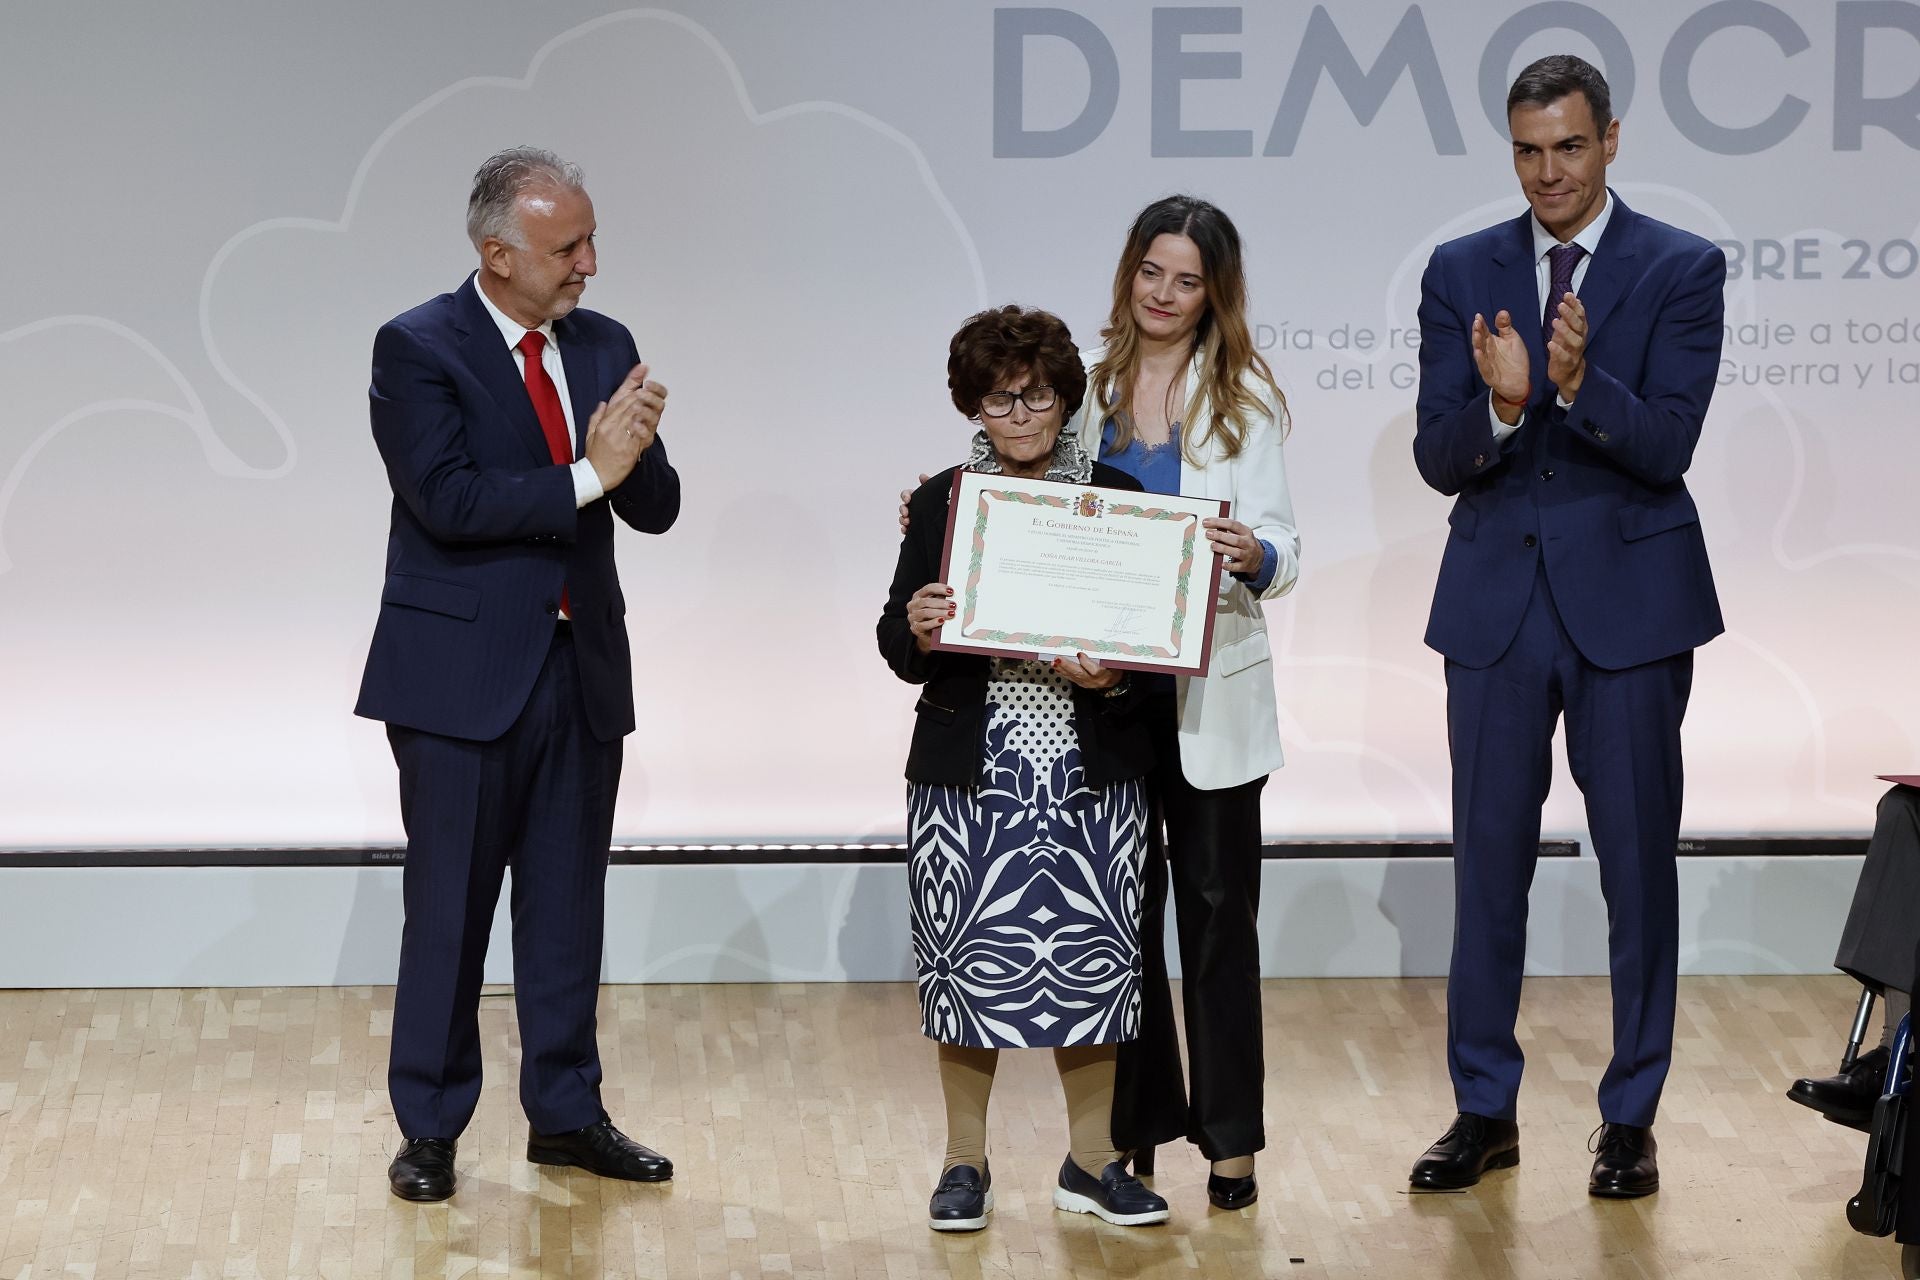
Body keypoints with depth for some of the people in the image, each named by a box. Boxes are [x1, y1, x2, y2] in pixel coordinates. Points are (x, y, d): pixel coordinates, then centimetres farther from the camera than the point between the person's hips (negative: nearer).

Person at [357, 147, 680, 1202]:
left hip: (581, 667, 5)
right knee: (449, 907, 2)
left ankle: (565, 1113, 22)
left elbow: (654, 510, 6)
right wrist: (585, 477, -21)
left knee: (569, 906, 11)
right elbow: (448, 498, -21)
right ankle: (430, 1128, 13)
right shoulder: (416, 349, -9)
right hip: (463, 670, -5)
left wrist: (635, 452, -16)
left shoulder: (604, 346, 8)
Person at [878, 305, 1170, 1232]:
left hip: (1093, 770, 1)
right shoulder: (940, 503, 4)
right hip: (970, 771, -1)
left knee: (1096, 957, 4)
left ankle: (1092, 1159, 18)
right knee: (971, 956, 2)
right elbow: (897, 643, 3)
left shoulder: (1116, 500, 6)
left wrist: (1114, 674, -16)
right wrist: (919, 634, -19)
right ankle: (965, 1163, 16)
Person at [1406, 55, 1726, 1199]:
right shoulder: (1462, 274, 4)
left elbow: (1667, 443, -13)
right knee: (1489, 861, 8)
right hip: (1498, 599, 3)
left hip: (1628, 600, -2)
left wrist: (1580, 384, -31)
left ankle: (1631, 1120, 13)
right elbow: (1439, 460, -2)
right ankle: (1486, 1111, 18)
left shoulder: (1682, 270, -4)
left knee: (1638, 861, 3)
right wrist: (1500, 403, -22)